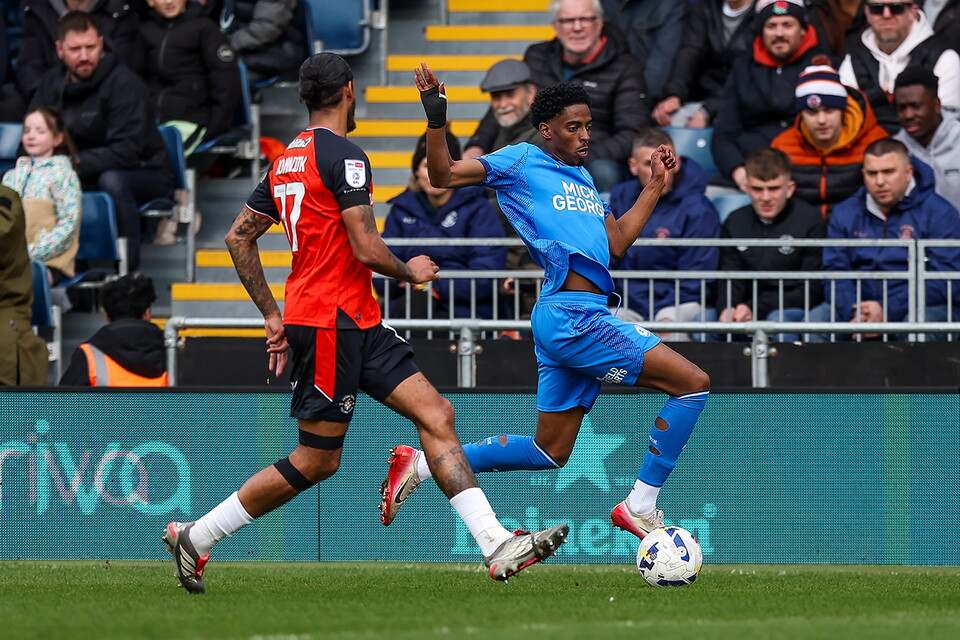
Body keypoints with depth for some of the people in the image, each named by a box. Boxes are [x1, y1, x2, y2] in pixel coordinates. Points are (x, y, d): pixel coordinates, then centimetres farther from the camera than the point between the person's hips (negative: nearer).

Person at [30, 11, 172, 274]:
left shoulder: (124, 83, -16)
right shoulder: (52, 83, 4)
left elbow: (128, 151, -24)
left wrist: (79, 164, -33)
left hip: (146, 177, -5)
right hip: (83, 181, 5)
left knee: (111, 180, -39)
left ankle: (130, 270, -33)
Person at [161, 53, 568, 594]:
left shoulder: (287, 160, 14)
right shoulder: (344, 156, -13)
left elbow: (239, 239, 18)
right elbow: (366, 249, -20)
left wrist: (272, 315, 21)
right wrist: (410, 272, 0)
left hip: (357, 326, 10)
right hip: (331, 323, -10)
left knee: (437, 414, 1)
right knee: (316, 462, -2)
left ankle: (499, 547, -6)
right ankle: (195, 538, 8)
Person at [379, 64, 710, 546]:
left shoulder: (583, 179, 24)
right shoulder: (523, 162, 0)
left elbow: (616, 242, 28)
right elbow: (443, 176, -3)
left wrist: (655, 185, 28)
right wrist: (436, 120, -17)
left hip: (565, 322, 9)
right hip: (571, 313, -9)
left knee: (550, 452, 14)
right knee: (693, 383, -11)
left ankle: (423, 463, 17)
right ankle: (640, 506, -8)